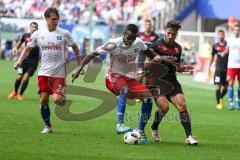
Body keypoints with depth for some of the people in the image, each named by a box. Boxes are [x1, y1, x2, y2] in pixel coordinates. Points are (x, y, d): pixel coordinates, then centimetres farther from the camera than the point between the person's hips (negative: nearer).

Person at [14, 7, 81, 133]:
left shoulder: (64, 33, -3)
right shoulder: (38, 34, 2)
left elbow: (74, 47, 9)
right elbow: (28, 48, 13)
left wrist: (80, 65, 8)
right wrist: (20, 61, 0)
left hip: (59, 73, -2)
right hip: (44, 72, 2)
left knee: (57, 99, -18)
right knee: (43, 100, 0)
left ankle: (63, 99, 19)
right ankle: (47, 126, 17)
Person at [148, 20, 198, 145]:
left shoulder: (178, 48, 11)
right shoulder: (157, 45, -4)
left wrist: (182, 68, 1)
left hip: (172, 82, 4)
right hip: (157, 81, -4)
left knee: (182, 105, -13)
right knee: (164, 107, -21)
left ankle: (189, 136, -14)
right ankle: (154, 128, 9)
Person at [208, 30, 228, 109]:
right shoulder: (215, 46, 3)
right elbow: (212, 57, 13)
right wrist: (209, 67, 11)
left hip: (227, 69, 0)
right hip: (218, 69, 0)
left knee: (225, 88, 7)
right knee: (218, 86, -8)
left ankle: (221, 98, 34)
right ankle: (218, 103, -1)